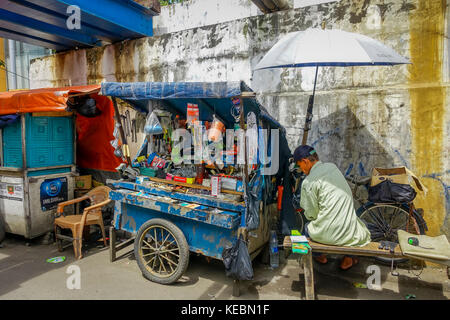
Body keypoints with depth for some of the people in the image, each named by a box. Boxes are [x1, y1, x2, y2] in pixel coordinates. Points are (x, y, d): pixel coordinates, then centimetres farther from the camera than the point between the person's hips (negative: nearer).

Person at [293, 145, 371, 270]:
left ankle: (321, 256, 46)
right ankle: (347, 259, 40)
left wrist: (308, 213, 14)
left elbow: (311, 215, -7)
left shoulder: (308, 182, -15)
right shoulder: (332, 167, 5)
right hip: (349, 232, 5)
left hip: (327, 234, -5)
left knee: (308, 227, 28)